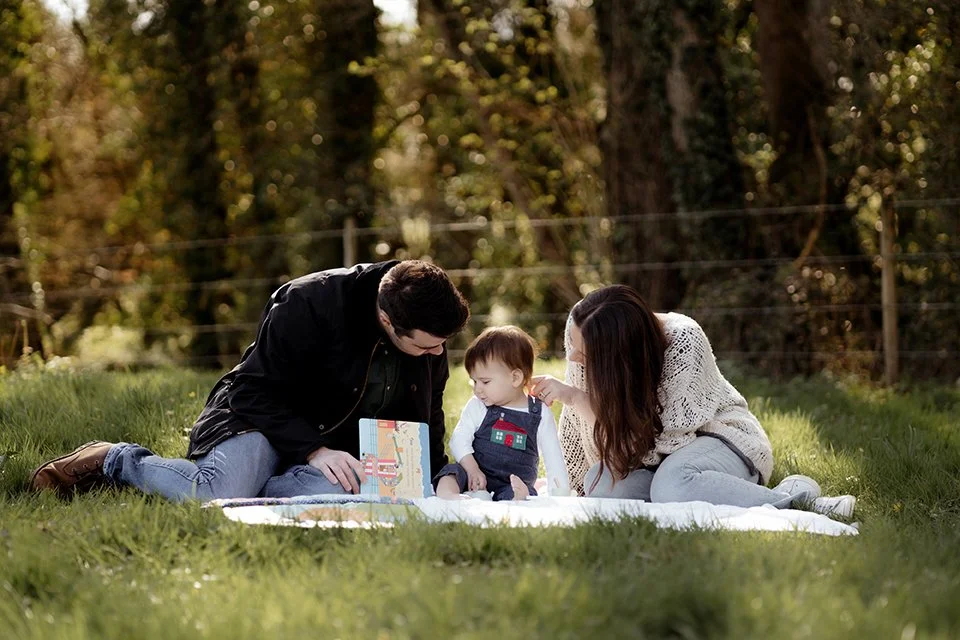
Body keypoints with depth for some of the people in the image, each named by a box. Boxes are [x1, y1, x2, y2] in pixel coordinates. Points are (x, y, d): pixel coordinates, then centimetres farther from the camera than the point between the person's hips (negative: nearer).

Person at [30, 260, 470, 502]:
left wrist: (440, 479, -3)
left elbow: (426, 420, 12)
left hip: (338, 446, 5)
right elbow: (259, 392, -19)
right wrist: (314, 450, -28)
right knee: (217, 499, -36)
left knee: (331, 496, -34)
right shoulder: (307, 305, -23)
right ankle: (116, 461, -6)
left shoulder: (431, 342, -4)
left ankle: (236, 486, -8)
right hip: (260, 419, -5)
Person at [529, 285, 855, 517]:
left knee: (669, 486, -39)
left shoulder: (684, 341, -30)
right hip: (660, 451, 6)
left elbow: (648, 436, -30)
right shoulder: (580, 327, -15)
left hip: (721, 437, -6)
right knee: (599, 483, -26)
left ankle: (792, 497, -25)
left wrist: (574, 397, -31)